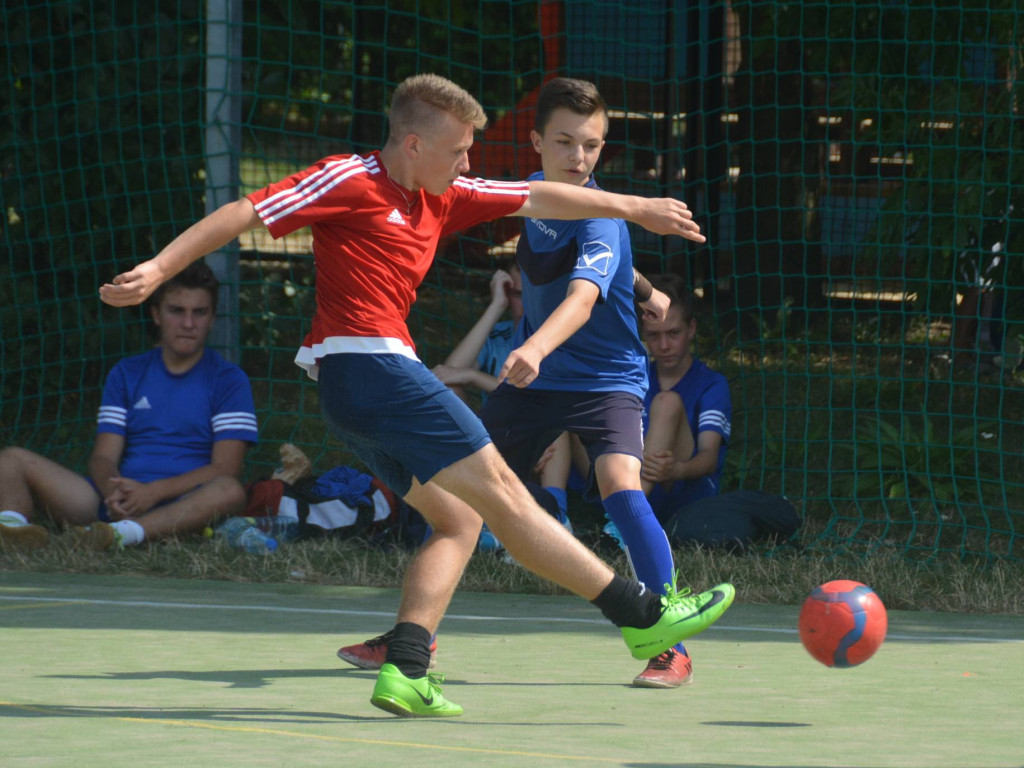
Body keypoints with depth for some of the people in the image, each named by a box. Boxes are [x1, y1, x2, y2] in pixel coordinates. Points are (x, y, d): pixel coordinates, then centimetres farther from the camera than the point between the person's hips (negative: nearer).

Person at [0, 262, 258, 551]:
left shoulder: (228, 380, 9)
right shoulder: (127, 373, 19)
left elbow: (226, 468, -3)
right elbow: (103, 456, 11)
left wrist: (154, 492, -18)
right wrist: (113, 491, -15)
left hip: (182, 506, -3)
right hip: (116, 502, 3)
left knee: (230, 493, -38)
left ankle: (123, 533, -60)